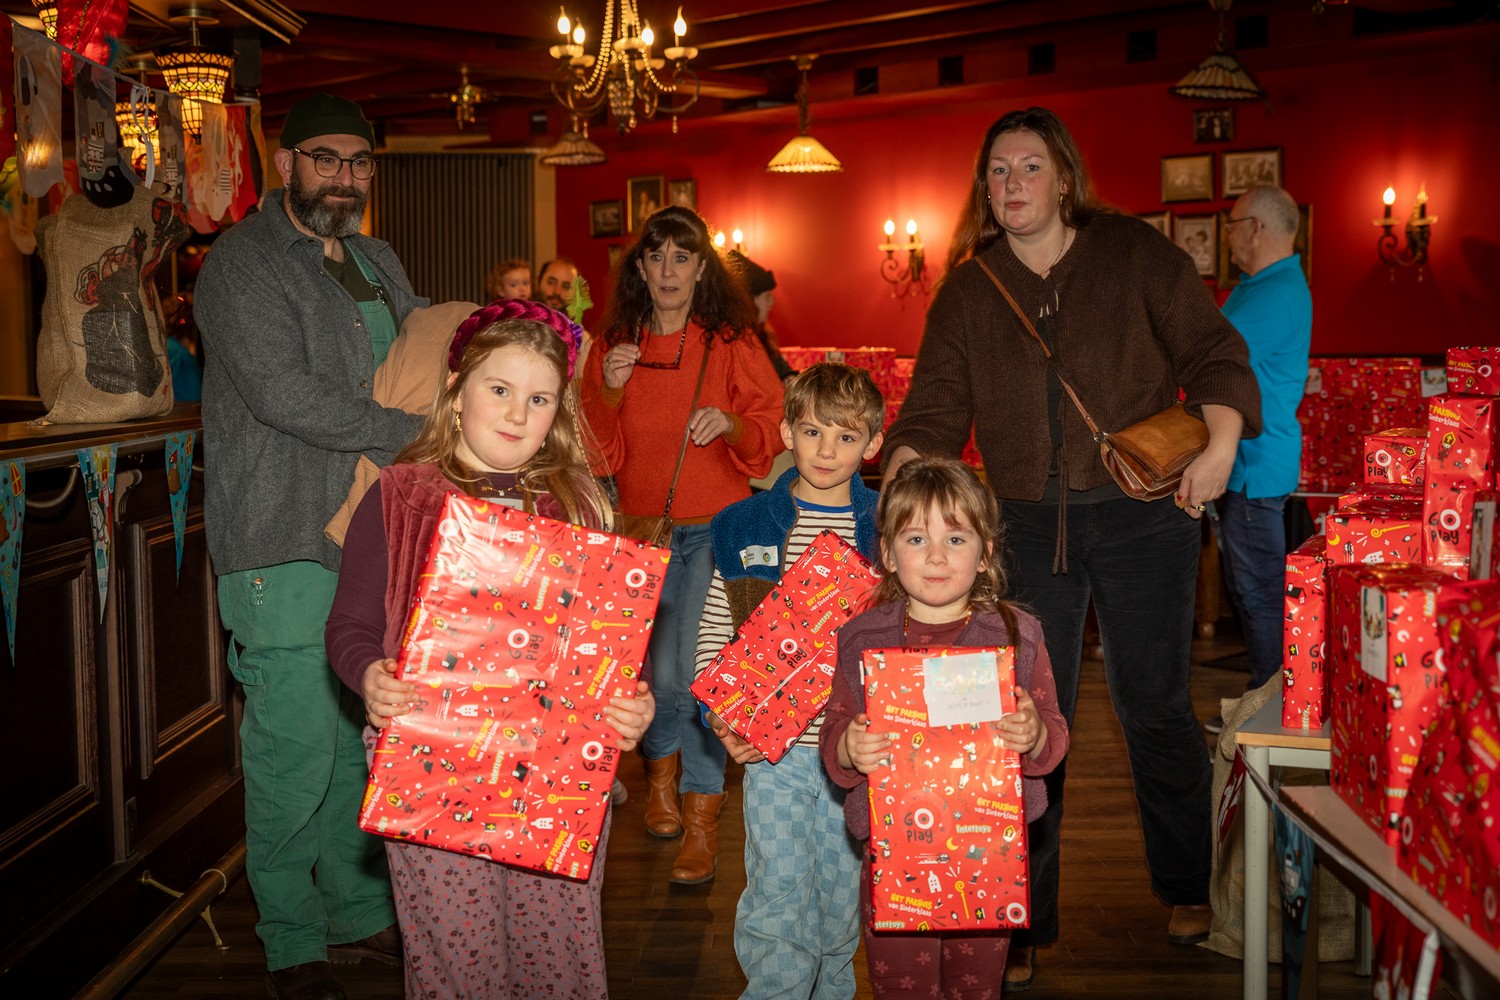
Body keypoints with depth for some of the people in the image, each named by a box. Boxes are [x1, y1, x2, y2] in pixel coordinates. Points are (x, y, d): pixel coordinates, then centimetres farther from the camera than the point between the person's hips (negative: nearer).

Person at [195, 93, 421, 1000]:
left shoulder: (378, 263, 19)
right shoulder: (243, 263, -6)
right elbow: (284, 394, -17)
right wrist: (416, 431, -15)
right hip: (284, 544, -7)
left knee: (361, 736, 13)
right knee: (295, 745, -3)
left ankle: (359, 911, 27)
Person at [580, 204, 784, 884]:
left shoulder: (732, 343, 1)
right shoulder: (615, 347, 7)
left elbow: (773, 434, 1)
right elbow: (599, 457, 4)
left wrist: (732, 423, -20)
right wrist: (608, 392, -12)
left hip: (715, 527, -2)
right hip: (641, 528, 2)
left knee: (696, 665, -13)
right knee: (657, 669, 2)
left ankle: (701, 814, 2)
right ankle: (660, 766, 34)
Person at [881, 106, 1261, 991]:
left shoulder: (1136, 254, 2)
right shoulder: (968, 292, 8)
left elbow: (1214, 353, 0)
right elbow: (934, 414, 5)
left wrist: (1219, 444, -15)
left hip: (1142, 511, -2)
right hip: (1028, 525, 2)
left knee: (1155, 707, 7)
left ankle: (1189, 887, 33)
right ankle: (1021, 926, 17)